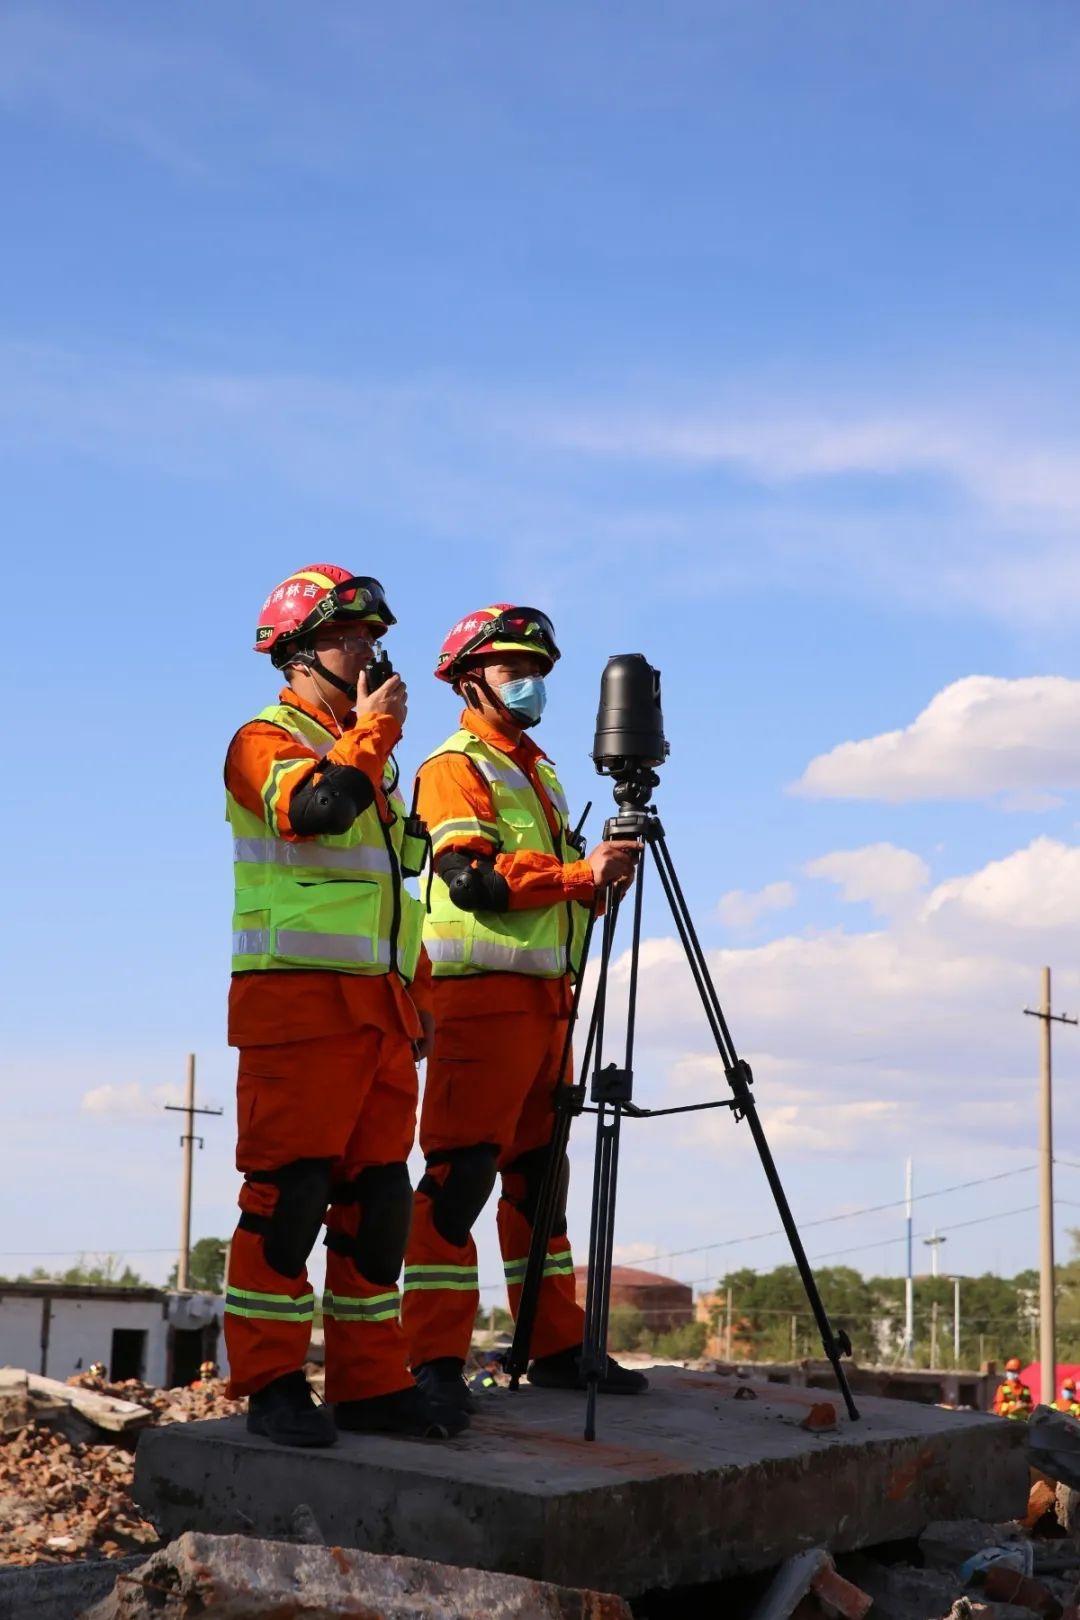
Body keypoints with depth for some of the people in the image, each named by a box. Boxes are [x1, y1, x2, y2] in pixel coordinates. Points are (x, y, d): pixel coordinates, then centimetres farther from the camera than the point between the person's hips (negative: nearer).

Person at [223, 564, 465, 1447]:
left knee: (377, 1196, 6)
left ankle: (372, 1380, 11)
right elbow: (315, 808, -24)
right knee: (289, 1191, -8)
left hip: (381, 1007, 8)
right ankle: (272, 1383, -2)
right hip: (298, 1001, -8)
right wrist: (374, 730, -11)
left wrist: (419, 991, 21)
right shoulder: (267, 739, -1)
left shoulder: (371, 754, 24)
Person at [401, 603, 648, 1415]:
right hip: (483, 992, -9)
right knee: (460, 1173, -10)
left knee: (539, 1173, 11)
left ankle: (557, 1347, 16)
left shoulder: (539, 770, 24)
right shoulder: (455, 767, -3)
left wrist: (599, 878, 5)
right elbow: (472, 877, -18)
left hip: (546, 997, 9)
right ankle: (435, 1358, -10)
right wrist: (579, 873, -22)